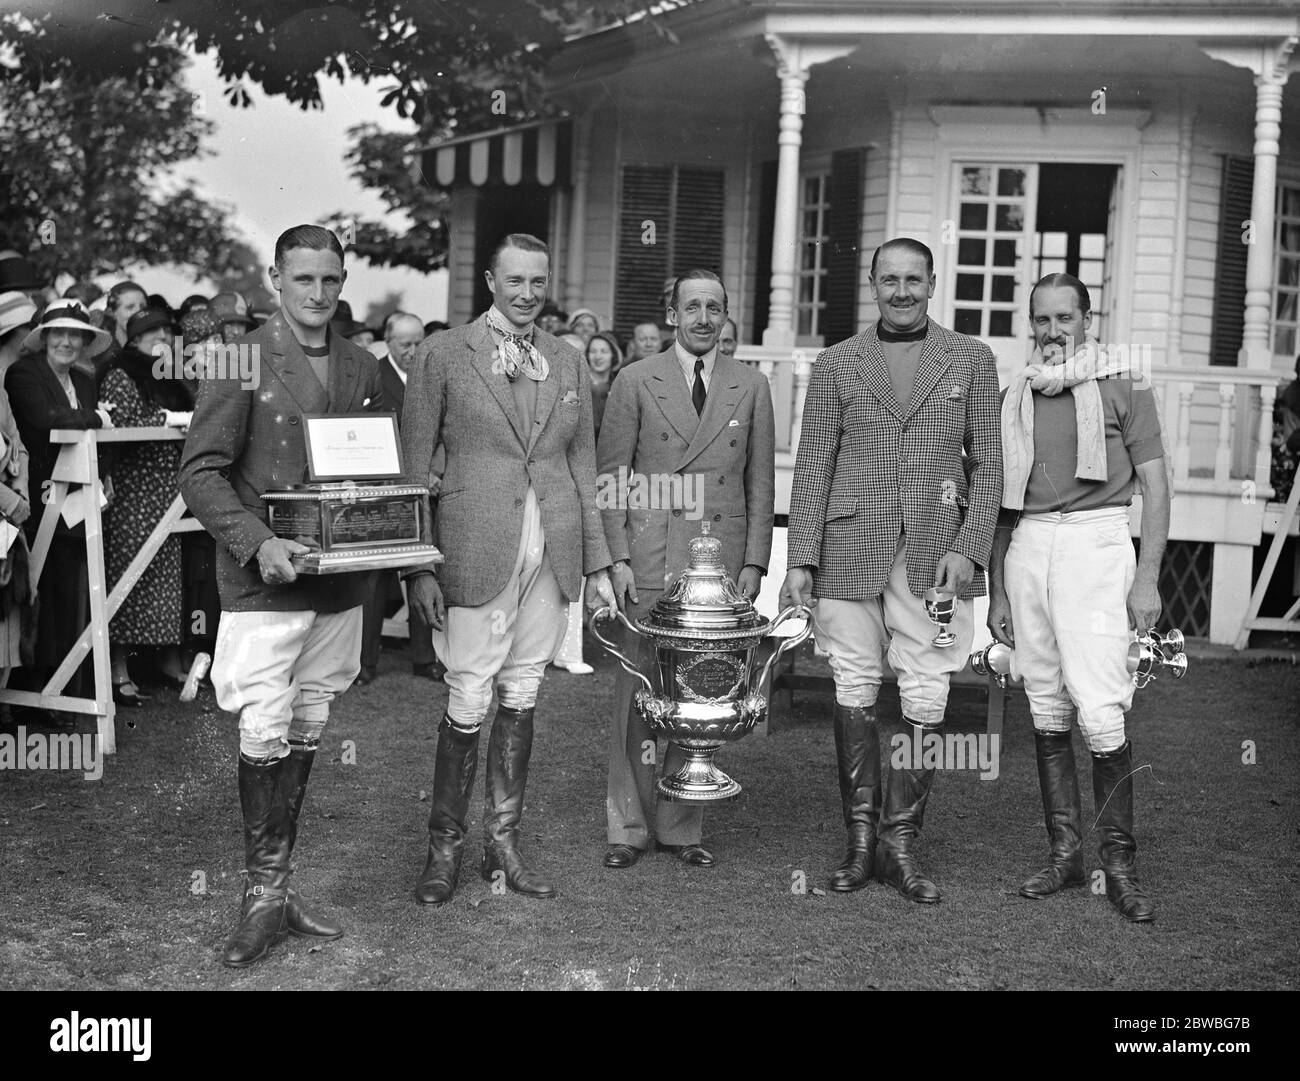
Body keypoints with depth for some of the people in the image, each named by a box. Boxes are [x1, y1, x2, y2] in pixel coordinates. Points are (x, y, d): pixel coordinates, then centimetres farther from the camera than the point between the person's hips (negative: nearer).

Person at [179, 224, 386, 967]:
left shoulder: (363, 370, 10)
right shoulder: (241, 364, -5)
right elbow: (202, 472, -9)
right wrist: (257, 542, -22)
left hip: (341, 585, 5)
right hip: (266, 586, -5)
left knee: (308, 735, 11)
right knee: (265, 737, -4)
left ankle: (279, 884, 23)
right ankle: (263, 897, 10)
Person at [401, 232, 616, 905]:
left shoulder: (568, 364, 14)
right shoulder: (443, 355, 0)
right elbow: (414, 469, -2)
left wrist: (597, 562, 12)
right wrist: (418, 566, -8)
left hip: (553, 550, 4)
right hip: (475, 549, -4)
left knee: (521, 698, 10)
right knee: (468, 701, -2)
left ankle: (504, 843, 22)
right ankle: (444, 846, 16)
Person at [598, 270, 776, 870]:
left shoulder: (751, 387, 11)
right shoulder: (635, 382, 5)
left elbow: (761, 482, 10)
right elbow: (610, 475, 4)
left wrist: (754, 561, 2)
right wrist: (617, 557, -5)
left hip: (722, 563, 2)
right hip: (649, 561, -1)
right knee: (638, 692, 1)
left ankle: (681, 825, 15)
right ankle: (627, 825, 13)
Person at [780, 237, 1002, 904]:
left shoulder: (971, 361, 9)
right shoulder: (835, 365, 9)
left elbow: (987, 467, 7)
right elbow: (812, 468, 7)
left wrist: (968, 548, -5)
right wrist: (801, 559, -1)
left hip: (935, 552, 0)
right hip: (850, 549, 0)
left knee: (926, 699, 0)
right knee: (853, 691, 4)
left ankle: (900, 843, 12)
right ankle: (860, 838, 16)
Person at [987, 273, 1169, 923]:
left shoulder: (1123, 385, 5)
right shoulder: (1017, 396, 16)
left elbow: (1155, 485, 2)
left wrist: (1147, 578, -7)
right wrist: (995, 590, 16)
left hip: (1095, 541, -4)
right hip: (1028, 549, 4)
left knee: (1099, 710, -13)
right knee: (1047, 710, 5)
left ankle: (1119, 864, 0)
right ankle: (1065, 853, 14)